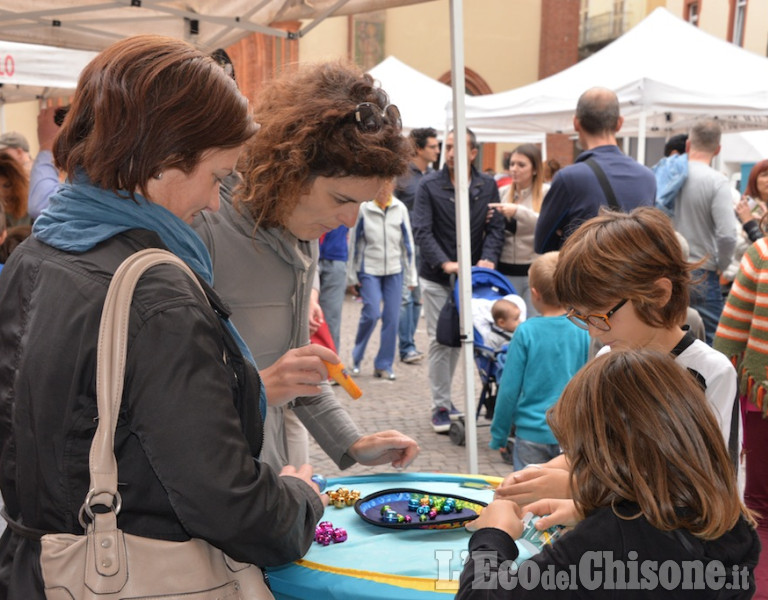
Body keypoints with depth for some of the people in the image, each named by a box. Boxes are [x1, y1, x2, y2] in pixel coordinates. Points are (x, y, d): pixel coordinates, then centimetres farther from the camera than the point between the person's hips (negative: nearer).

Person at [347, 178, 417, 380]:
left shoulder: (400, 209, 3)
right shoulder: (363, 209, -4)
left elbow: (408, 242, 8)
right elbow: (353, 242, 2)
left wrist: (410, 275, 9)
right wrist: (352, 275, 3)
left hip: (394, 270, 3)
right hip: (369, 269, -2)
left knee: (392, 317, 0)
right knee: (372, 313, -11)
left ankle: (384, 365, 13)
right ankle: (357, 356, 13)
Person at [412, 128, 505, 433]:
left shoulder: (487, 186, 3)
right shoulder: (429, 185, -5)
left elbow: (496, 227, -1)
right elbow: (421, 230, -13)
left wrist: (488, 258, -19)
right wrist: (445, 263, -24)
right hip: (436, 277, -3)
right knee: (439, 340, -1)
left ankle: (445, 398, 27)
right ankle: (440, 406, 10)